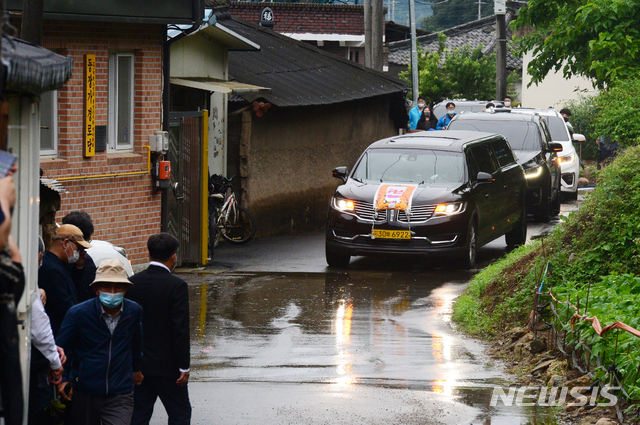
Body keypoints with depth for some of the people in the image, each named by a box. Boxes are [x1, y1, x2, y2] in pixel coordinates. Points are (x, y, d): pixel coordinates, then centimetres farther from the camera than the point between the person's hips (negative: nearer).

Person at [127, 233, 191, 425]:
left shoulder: (133, 283, 2)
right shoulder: (176, 286, -14)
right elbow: (181, 330, -16)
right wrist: (184, 367, -10)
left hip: (137, 364, 5)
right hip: (167, 366, -5)